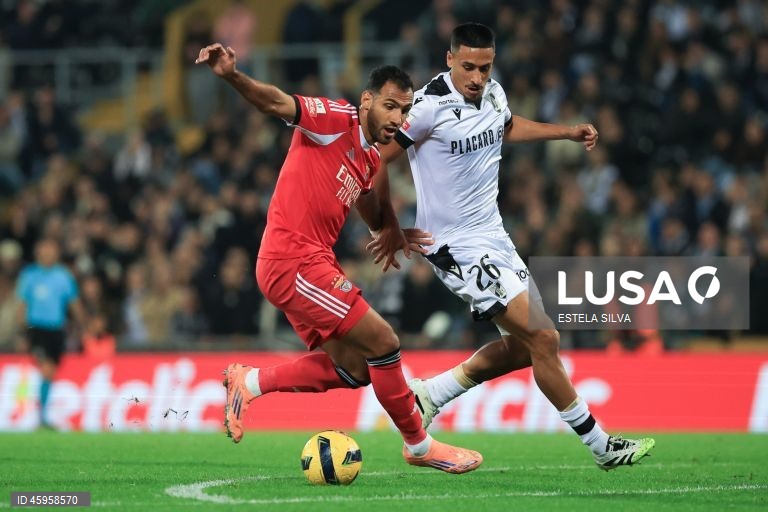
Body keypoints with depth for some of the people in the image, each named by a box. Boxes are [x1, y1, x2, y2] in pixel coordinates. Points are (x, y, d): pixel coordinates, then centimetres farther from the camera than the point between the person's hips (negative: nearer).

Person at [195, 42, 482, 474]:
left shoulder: (372, 158, 15)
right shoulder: (335, 120, -10)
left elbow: (371, 212, 31)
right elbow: (278, 103, -23)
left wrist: (392, 231, 9)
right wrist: (232, 76, -41)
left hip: (313, 262, 10)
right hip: (294, 261, -10)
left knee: (353, 369, 11)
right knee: (384, 344, -8)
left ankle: (251, 382, 19)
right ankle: (420, 446, 6)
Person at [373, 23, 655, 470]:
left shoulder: (493, 94, 4)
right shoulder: (429, 106, -20)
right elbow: (377, 160, -14)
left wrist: (569, 132, 23)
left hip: (493, 236, 9)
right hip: (459, 248, -9)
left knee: (522, 345, 12)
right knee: (543, 339, -10)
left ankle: (428, 396, 20)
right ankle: (601, 446, 0)